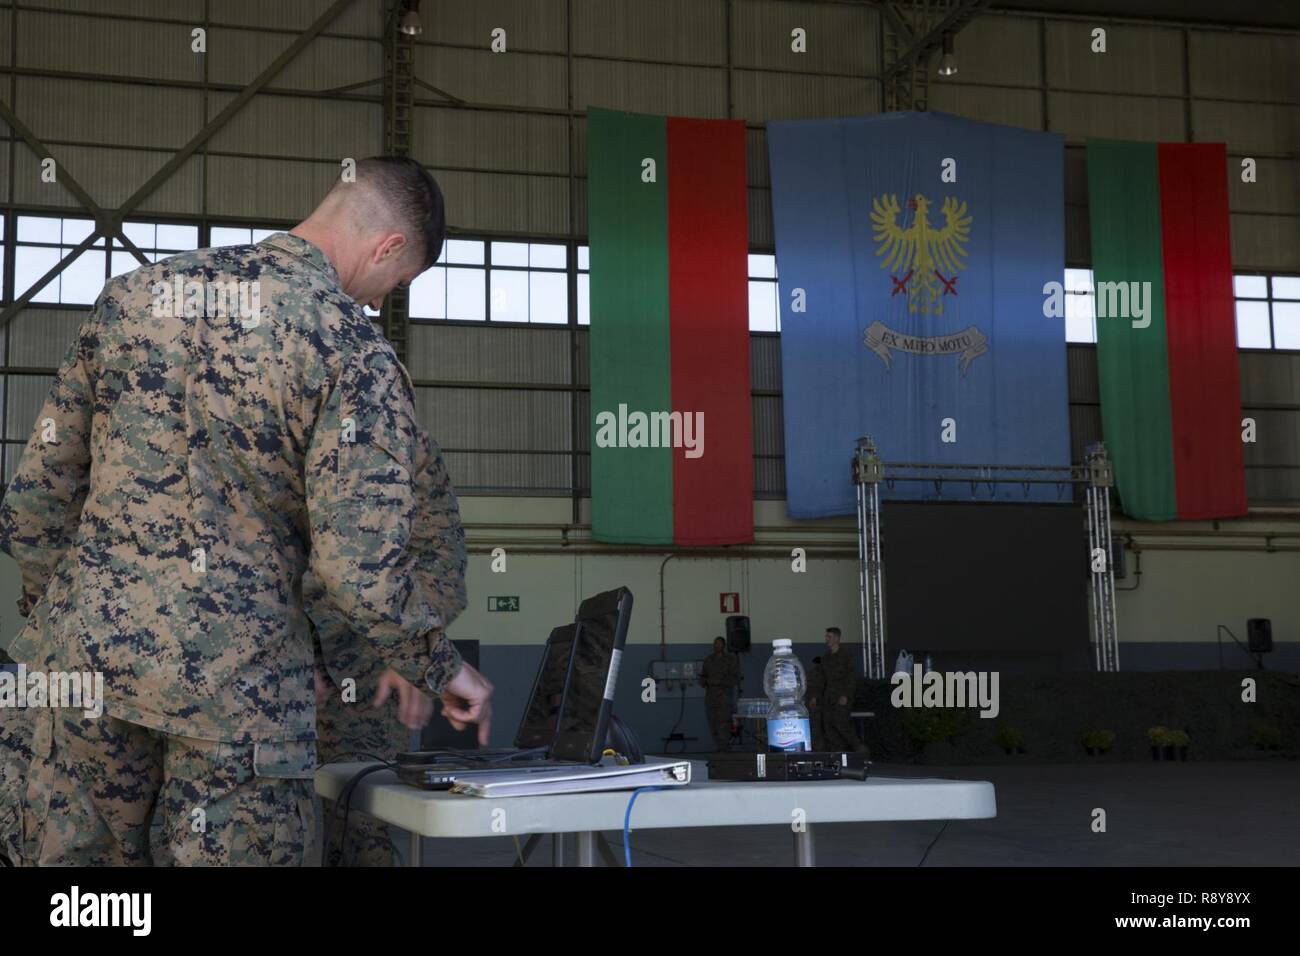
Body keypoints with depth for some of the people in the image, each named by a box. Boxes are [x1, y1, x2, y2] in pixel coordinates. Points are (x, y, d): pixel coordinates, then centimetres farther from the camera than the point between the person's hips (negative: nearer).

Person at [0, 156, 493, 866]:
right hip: (235, 685, -5)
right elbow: (361, 568, -16)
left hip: (84, 652, 5)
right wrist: (436, 667, 1)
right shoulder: (356, 355, -12)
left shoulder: (133, 294, 5)